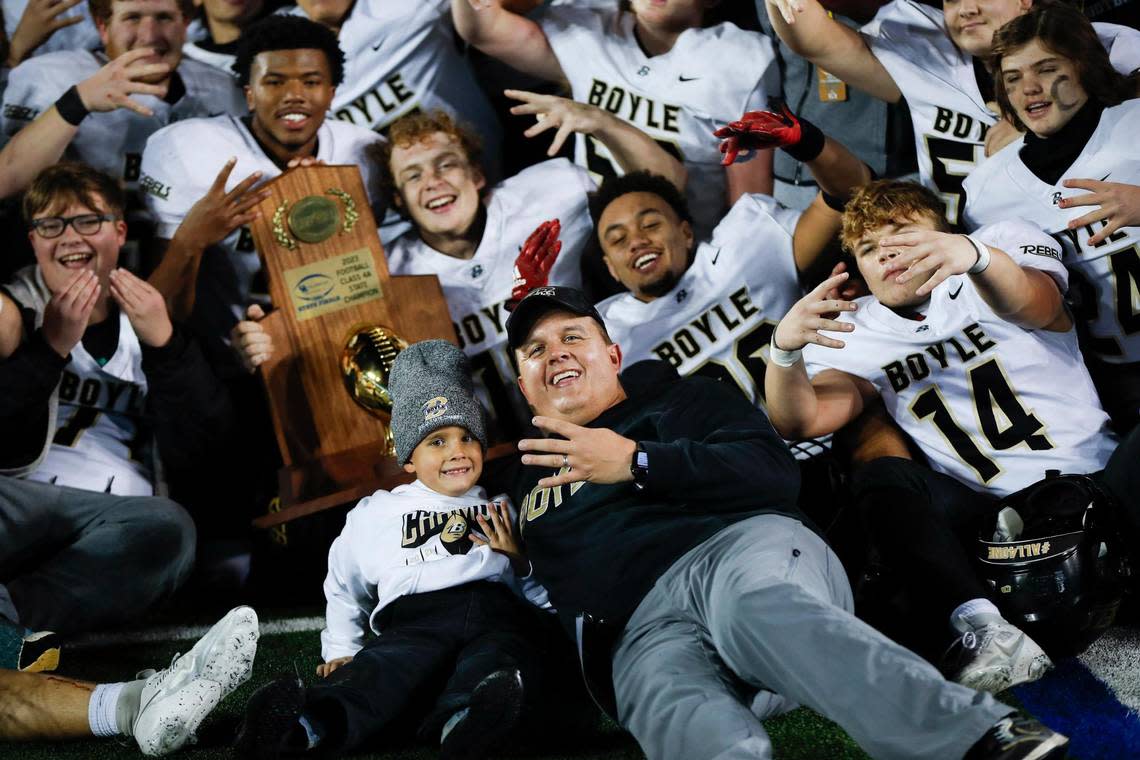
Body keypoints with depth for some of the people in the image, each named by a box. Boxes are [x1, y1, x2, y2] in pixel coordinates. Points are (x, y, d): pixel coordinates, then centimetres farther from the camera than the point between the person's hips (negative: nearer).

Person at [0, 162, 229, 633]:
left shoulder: (146, 319, 20)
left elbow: (190, 451, 6)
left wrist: (163, 342, -2)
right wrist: (51, 345, -8)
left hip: (113, 523, 2)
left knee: (168, 528, -35)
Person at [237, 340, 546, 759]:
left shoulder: (502, 510, 31)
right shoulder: (377, 513, 30)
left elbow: (541, 590, 28)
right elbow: (345, 584, 37)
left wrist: (518, 559, 9)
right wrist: (340, 650, 25)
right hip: (416, 616, 0)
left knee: (498, 660, -37)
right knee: (385, 665, -35)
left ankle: (466, 722, -69)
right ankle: (310, 722, -63)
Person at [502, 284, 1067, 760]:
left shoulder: (675, 400, 23)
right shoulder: (528, 475, 36)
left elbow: (775, 472, 5)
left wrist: (636, 461, 0)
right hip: (647, 629, 2)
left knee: (759, 610, -44)